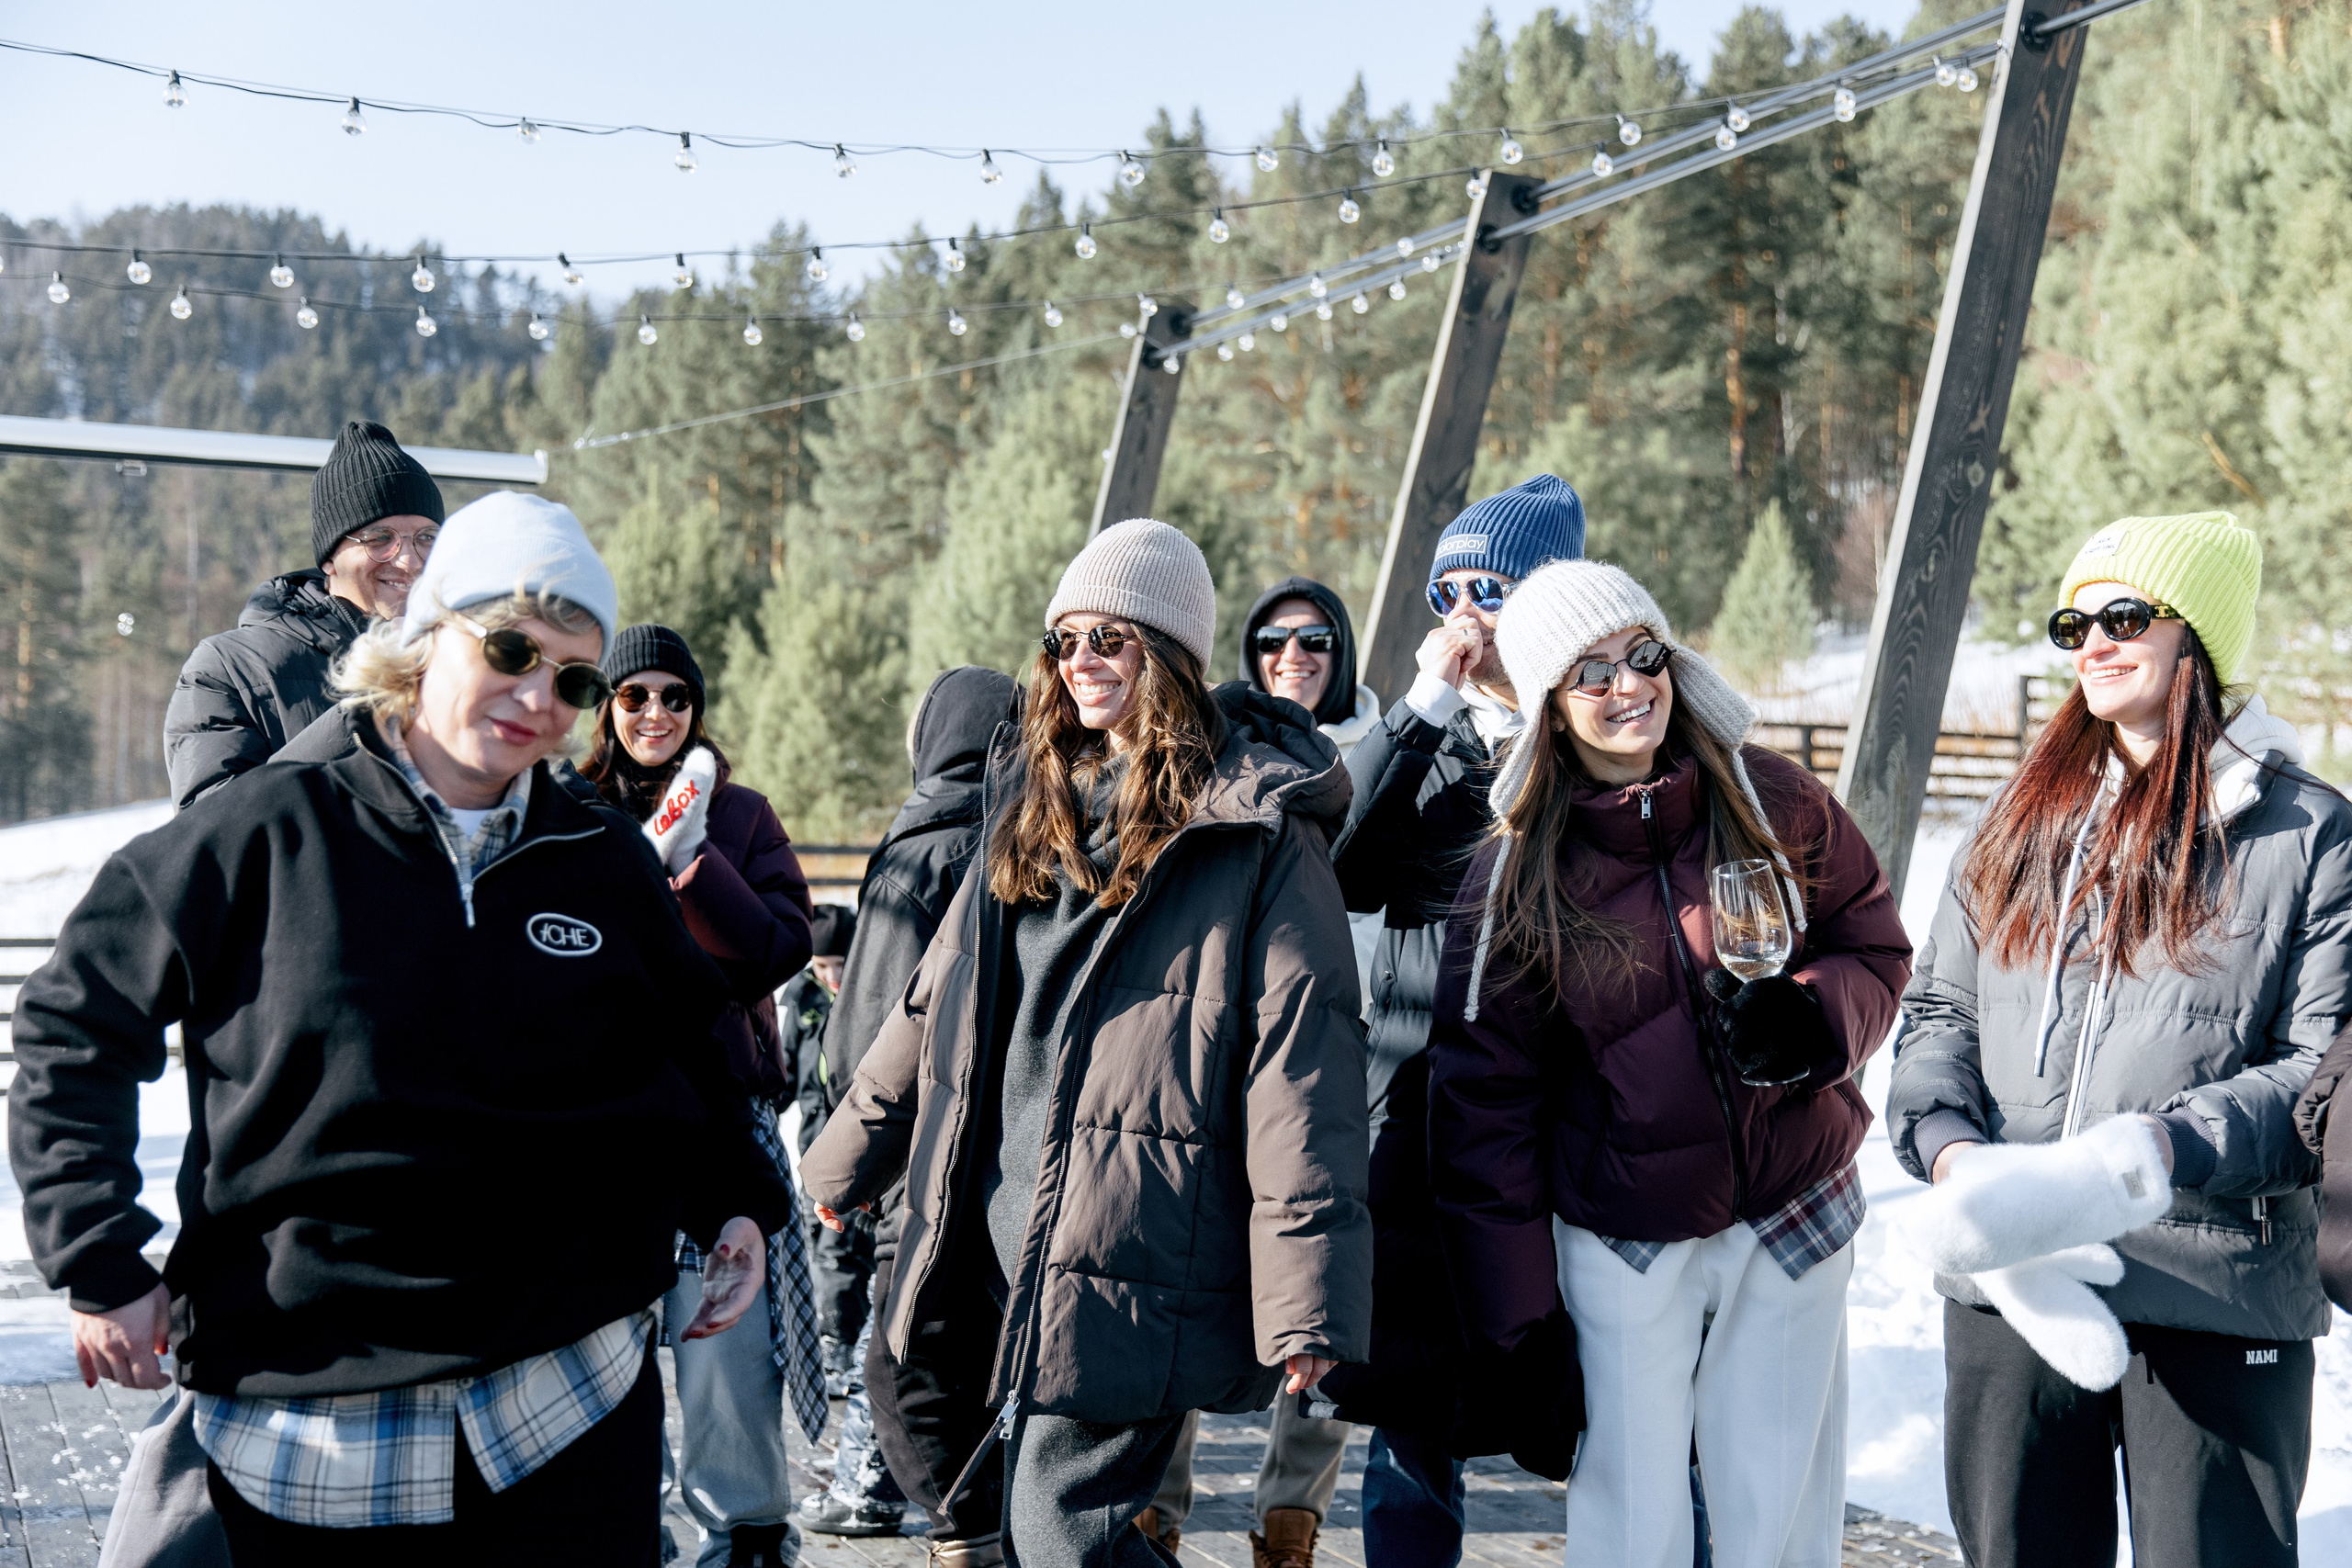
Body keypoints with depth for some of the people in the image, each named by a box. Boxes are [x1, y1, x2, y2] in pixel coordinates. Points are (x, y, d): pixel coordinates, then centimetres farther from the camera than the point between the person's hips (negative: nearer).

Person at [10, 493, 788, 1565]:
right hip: (303, 1423, -2)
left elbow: (687, 1051, 22)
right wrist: (100, 1264, -1)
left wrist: (735, 1202, 7)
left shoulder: (606, 871, 4)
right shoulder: (271, 834, -5)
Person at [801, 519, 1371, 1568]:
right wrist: (847, 1155, 27)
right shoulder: (1034, 803, 14)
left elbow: (1302, 1059, -15)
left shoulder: (1257, 832, -9)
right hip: (1004, 1244, 7)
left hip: (1137, 1260, -7)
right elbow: (940, 998, 23)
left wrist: (1306, 1297, -21)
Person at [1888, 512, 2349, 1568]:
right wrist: (1947, 1143, -9)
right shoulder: (2023, 819, 15)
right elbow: (1940, 1008, 11)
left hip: (2217, 1296, -4)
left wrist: (2160, 1150, -23)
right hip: (2007, 1288, 4)